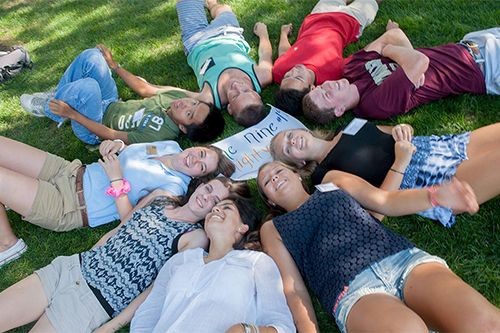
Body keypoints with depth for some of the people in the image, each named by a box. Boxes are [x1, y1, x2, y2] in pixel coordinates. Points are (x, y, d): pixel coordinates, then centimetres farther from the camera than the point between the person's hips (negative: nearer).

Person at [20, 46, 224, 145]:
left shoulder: (159, 135, -35)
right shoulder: (177, 95, -15)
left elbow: (112, 136, -26)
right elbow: (144, 89, 2)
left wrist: (72, 114, -22)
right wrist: (113, 64, 7)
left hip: (93, 130, -7)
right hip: (112, 104, 7)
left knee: (88, 86, -36)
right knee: (91, 56, -7)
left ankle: (46, 108, -2)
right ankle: (56, 97, 13)